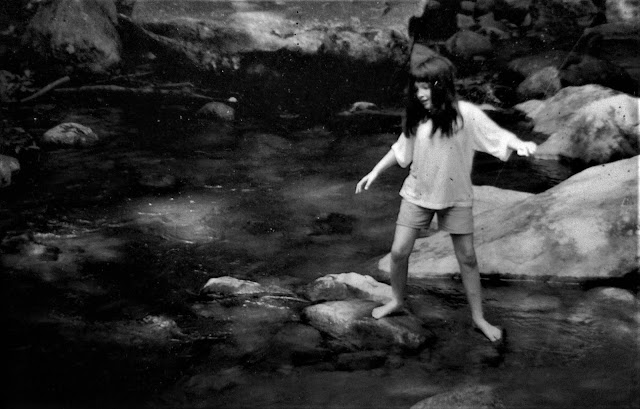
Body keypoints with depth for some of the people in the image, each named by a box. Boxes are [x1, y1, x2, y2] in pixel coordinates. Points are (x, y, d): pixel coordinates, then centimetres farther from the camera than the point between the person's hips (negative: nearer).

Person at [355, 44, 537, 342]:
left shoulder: (465, 114, -17)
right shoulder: (416, 117, -5)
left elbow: (498, 136, -20)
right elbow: (401, 150, 9)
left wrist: (520, 144, -40)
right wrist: (374, 173, 10)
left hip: (456, 197, -2)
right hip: (417, 194, 3)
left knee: (467, 258, 5)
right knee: (399, 251, 1)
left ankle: (478, 318, 20)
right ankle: (397, 301, 27)